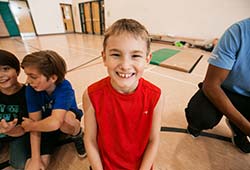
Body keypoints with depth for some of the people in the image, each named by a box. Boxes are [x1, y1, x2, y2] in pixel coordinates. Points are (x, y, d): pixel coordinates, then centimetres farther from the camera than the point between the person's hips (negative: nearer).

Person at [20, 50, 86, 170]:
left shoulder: (64, 88, -32)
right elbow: (35, 122, -19)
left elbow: (55, 122, -43)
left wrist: (29, 125, -22)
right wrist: (35, 158, -19)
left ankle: (78, 136, -5)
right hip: (46, 125, 3)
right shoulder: (31, 89, -20)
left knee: (65, 119, -38)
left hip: (67, 117, -2)